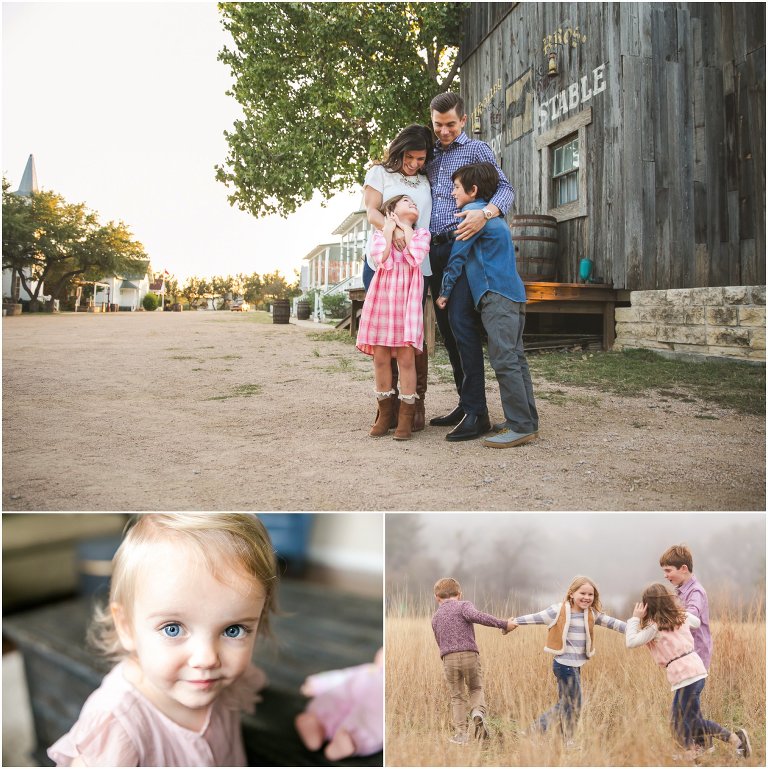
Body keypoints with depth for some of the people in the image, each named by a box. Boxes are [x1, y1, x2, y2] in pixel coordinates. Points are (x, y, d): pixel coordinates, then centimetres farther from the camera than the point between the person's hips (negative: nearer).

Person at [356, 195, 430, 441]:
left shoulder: (422, 234, 13)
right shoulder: (380, 233, 11)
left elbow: (415, 259, -8)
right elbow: (382, 261, -9)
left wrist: (406, 228, 2)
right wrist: (389, 230, 1)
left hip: (407, 298, -1)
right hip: (382, 297, 1)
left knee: (406, 356, -7)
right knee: (380, 357, 0)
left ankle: (406, 418, -2)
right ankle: (384, 414, 11)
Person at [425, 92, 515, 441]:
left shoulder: (476, 149, 7)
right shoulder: (430, 154, 23)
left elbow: (506, 188, -3)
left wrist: (486, 212, -22)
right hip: (434, 249, 6)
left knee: (461, 322, -17)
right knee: (446, 326, 5)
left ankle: (475, 412, -16)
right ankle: (464, 402, 13)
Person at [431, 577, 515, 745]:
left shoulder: (435, 617, 18)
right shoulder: (463, 605, 2)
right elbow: (476, 616, -18)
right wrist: (503, 624, -16)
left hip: (448, 659, 2)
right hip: (470, 656, -2)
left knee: (457, 697, 14)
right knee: (476, 689, 18)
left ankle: (460, 733, 8)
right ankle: (478, 712, -8)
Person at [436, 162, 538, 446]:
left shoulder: (473, 211, -4)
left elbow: (457, 256, -3)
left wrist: (445, 292, 5)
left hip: (497, 295, -10)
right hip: (514, 294, 10)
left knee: (504, 361, -11)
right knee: (514, 359, 10)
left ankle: (521, 427, -12)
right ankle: (527, 421, 14)